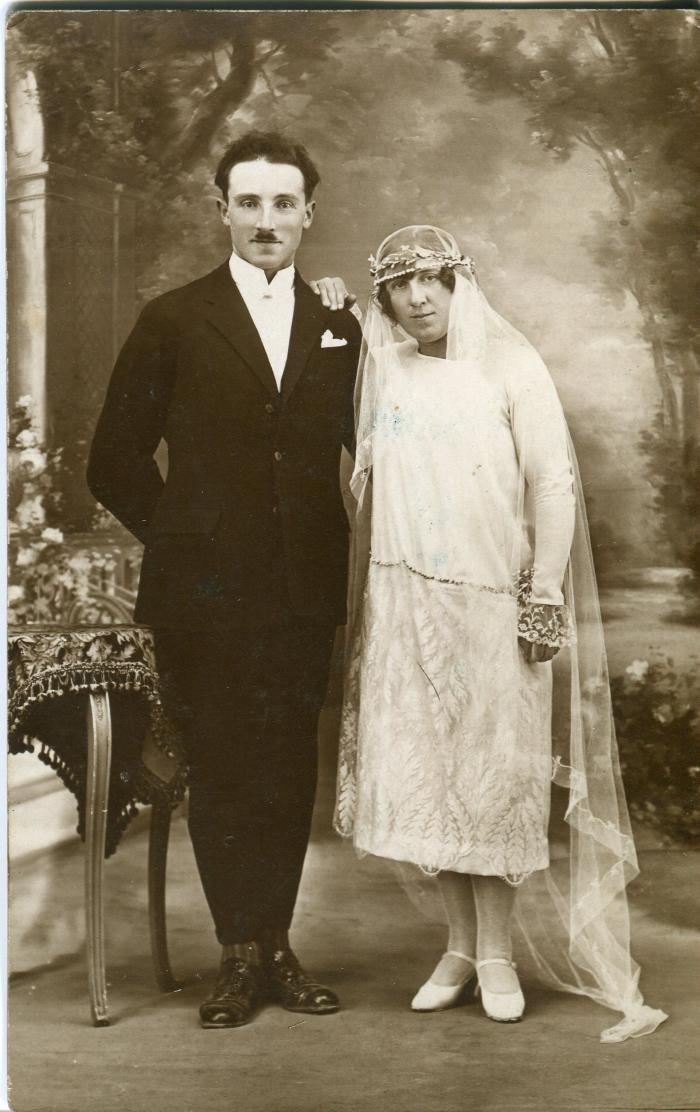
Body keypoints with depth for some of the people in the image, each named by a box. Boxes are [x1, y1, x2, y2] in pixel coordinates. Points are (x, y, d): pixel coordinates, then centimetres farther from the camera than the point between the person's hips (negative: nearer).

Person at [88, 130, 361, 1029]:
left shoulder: (337, 327, 11)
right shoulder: (173, 322, 3)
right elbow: (116, 461, 4)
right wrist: (179, 535, 2)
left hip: (304, 592, 3)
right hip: (204, 593, -2)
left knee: (289, 774, 9)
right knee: (220, 775, 5)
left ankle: (272, 946, 24)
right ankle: (243, 955, 20)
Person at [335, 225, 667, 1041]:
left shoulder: (509, 367, 0)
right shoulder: (384, 374, 11)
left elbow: (553, 483, -5)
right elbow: (368, 486, 15)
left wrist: (545, 595, -11)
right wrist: (359, 597, 6)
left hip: (491, 600, -3)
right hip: (404, 603, 3)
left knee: (493, 773, 2)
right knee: (418, 773, 4)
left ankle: (498, 952, 15)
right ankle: (461, 943, 18)